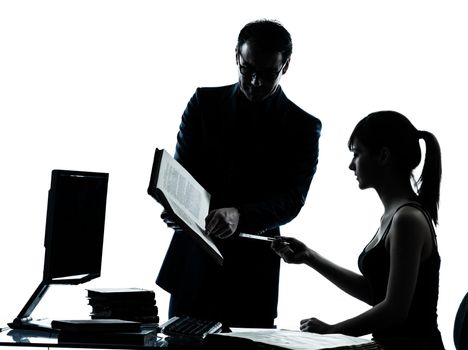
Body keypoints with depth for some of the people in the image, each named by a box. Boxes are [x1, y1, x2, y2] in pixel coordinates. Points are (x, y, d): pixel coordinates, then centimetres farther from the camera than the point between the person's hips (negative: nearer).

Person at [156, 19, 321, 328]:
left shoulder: (303, 127, 0)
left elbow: (292, 199, -9)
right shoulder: (204, 103, 6)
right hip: (193, 259, 2)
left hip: (252, 269, -2)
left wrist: (240, 215, -28)